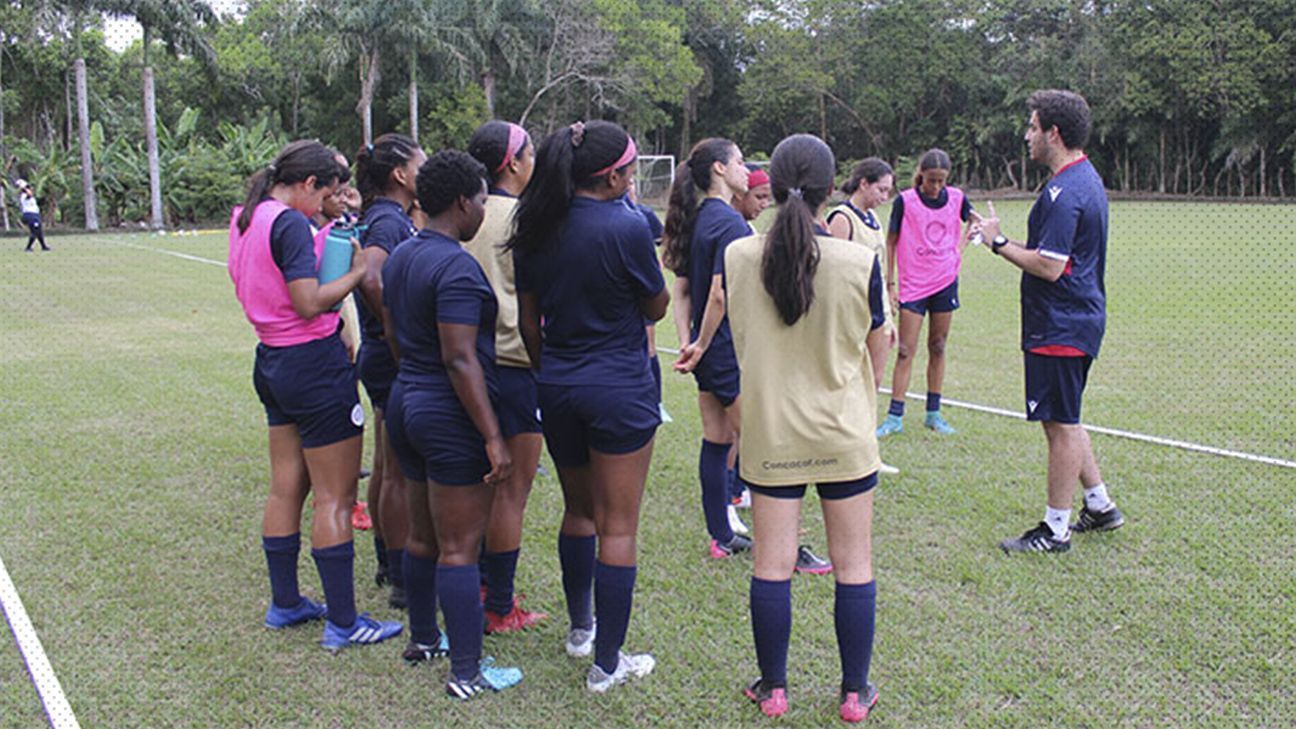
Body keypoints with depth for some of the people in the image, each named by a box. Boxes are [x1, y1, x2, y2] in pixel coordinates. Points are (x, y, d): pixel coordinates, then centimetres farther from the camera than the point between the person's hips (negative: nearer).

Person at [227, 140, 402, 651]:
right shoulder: (290, 223, -18)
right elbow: (309, 303, -23)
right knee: (335, 498, -2)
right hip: (314, 363, -9)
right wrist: (356, 272, -12)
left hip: (272, 360, 9)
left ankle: (284, 603, 29)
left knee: (287, 487, 17)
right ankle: (342, 623, 6)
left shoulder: (245, 218, 10)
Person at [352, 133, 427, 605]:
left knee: (387, 468, 18)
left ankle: (388, 563, 32)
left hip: (384, 358, 10)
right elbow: (372, 280, -33)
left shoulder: (385, 217, 12)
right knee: (401, 474, -1)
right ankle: (403, 580, 9)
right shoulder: (391, 220, -17)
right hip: (396, 362, -10)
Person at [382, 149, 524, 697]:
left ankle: (422, 637, 36)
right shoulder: (457, 267, -19)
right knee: (459, 548, -2)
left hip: (406, 402, 9)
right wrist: (494, 437, -22)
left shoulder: (399, 258, 9)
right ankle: (467, 671, 7)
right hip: (453, 417, -9)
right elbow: (459, 359, -24)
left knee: (422, 534, 21)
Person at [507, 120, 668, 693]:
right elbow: (656, 307, -2)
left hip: (557, 385, 6)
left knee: (578, 509, 24)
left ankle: (579, 628, 37)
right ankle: (607, 663, 10)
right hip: (620, 390, -6)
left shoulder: (535, 231, 2)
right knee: (618, 526, 3)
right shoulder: (626, 227, -16)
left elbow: (528, 319, 9)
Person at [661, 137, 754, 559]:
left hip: (710, 351, 9)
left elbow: (681, 290, 11)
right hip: (733, 350, -9)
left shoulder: (695, 220, 12)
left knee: (716, 442, 13)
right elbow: (720, 294, -23)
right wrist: (701, 345, -12)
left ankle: (722, 537, 22)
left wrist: (687, 343, 6)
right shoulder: (731, 223, -16)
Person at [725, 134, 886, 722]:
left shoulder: (736, 257, -8)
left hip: (768, 432, 1)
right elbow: (876, 344, 1)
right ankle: (855, 693, 22)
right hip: (843, 435, -1)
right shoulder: (858, 261, -14)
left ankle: (772, 690, 22)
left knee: (772, 563, 10)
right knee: (853, 564, 11)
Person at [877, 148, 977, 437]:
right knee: (905, 351, -4)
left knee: (938, 348, 9)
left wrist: (961, 246, 8)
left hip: (945, 282, 3)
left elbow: (973, 219, 22)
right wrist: (890, 283, -4)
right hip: (913, 284, -3)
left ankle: (933, 413, 18)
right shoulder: (905, 201, -9)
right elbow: (891, 242, -2)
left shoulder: (957, 198, -1)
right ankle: (895, 416, 0)